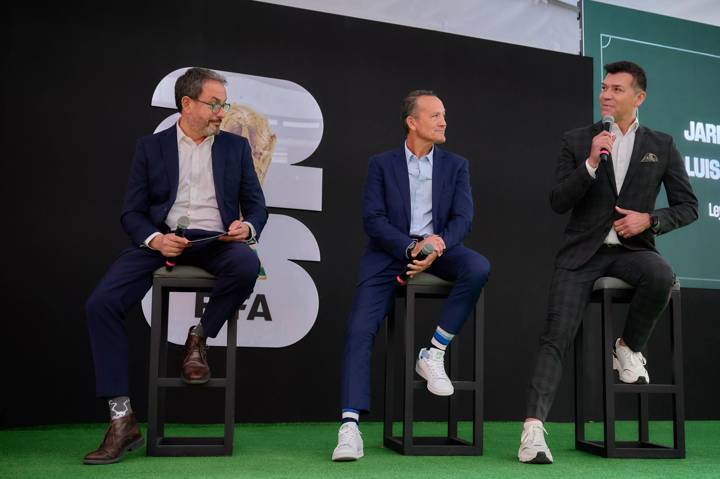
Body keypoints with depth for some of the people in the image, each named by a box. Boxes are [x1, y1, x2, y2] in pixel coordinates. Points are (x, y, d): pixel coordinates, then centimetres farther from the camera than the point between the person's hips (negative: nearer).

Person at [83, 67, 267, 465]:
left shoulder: (236, 147, 14)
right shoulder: (151, 147, 11)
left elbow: (256, 205, 12)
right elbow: (132, 212, 5)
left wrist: (248, 227, -13)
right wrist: (154, 239, -17)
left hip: (214, 241, 0)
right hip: (161, 240, 0)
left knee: (247, 265, -36)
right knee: (101, 303, -23)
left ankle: (199, 337, -8)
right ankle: (122, 420, -16)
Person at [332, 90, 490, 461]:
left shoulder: (455, 165, 13)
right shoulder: (381, 164, 7)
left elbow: (462, 218, 2)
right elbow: (373, 219, -4)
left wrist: (436, 247, -19)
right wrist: (411, 247, -19)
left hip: (438, 249, 2)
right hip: (391, 251, -2)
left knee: (478, 268, -30)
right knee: (360, 328, -20)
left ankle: (433, 354, -15)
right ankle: (350, 424, -21)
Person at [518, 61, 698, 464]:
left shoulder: (662, 145, 8)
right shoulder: (577, 141, 5)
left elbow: (689, 207, 8)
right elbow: (558, 203, -2)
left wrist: (649, 219, -11)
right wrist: (591, 163, -15)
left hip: (632, 249, 1)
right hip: (583, 251, -1)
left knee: (662, 276, -34)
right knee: (557, 335, -15)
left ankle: (629, 348, -6)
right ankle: (534, 427, -18)